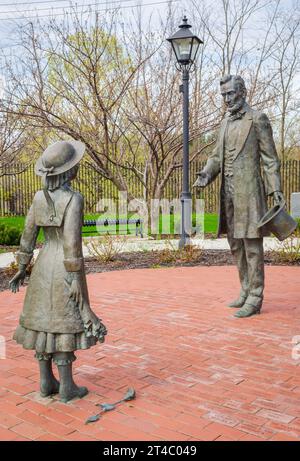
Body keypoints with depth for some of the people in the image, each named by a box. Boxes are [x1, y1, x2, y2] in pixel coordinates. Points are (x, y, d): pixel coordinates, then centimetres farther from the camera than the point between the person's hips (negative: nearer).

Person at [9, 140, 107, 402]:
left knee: (44, 322, 12)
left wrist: (22, 268, 14)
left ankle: (46, 383, 21)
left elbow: (28, 235, 6)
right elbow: (72, 241, -21)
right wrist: (75, 278, -18)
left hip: (44, 264, 6)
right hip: (66, 268, -6)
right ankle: (66, 387, 10)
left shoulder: (40, 197, 3)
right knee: (65, 324, 1)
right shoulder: (74, 198, -17)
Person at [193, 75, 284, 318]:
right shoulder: (226, 121, 18)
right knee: (236, 245, 11)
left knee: (252, 244, -5)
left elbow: (270, 158, -4)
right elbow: (218, 155, 17)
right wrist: (206, 174, -1)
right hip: (228, 193, 7)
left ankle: (255, 298, 1)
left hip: (248, 190, -7)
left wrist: (276, 189, -11)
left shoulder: (258, 118, -1)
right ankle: (246, 291, 22)